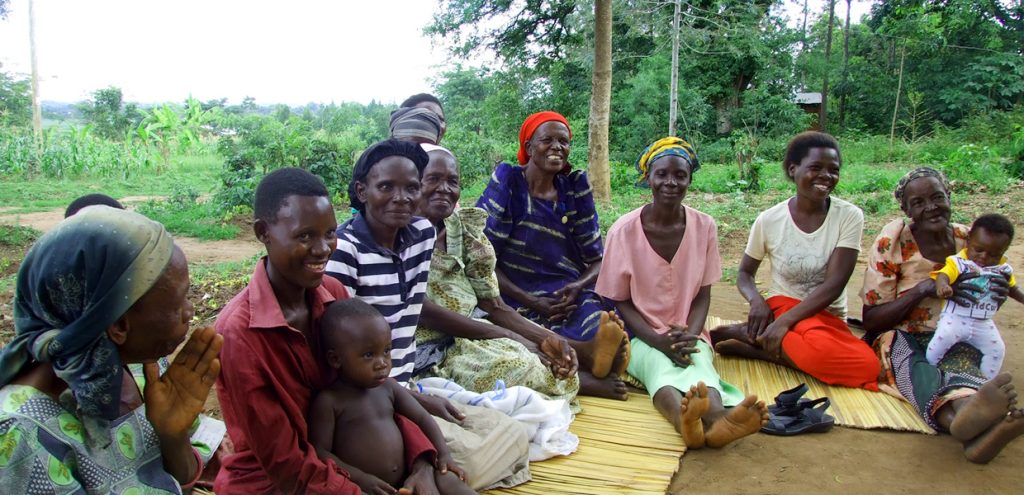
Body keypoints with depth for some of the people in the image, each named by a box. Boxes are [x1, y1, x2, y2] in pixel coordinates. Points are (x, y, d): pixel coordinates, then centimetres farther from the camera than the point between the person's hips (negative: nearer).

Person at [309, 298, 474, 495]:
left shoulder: (389, 387, 9)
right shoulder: (329, 401, -7)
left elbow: (422, 418, 14)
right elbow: (320, 452, -11)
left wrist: (443, 454, 0)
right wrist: (360, 479, -21)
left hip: (407, 478, 6)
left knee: (446, 479, -14)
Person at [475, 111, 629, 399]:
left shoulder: (575, 186, 8)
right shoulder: (507, 182, -2)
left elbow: (597, 259, 10)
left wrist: (578, 287, -12)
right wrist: (532, 302, -14)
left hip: (571, 298, 3)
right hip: (518, 302, -2)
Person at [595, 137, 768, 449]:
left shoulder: (704, 227, 1)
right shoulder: (624, 230, -7)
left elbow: (703, 295, 6)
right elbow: (620, 301, -2)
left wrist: (691, 335, -14)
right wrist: (659, 342, -18)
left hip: (688, 336, 2)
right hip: (641, 337, -2)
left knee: (698, 362, -32)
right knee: (661, 368, -35)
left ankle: (717, 418, -64)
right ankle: (684, 419, -66)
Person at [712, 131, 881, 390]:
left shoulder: (849, 217, -4)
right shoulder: (769, 219, -3)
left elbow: (834, 284, -13)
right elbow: (745, 273, 10)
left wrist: (785, 321, -25)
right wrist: (757, 300, -14)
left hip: (828, 316, 3)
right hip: (781, 306, -3)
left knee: (868, 365, -33)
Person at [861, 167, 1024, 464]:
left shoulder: (968, 241, 6)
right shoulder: (892, 243, -5)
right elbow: (870, 320, -7)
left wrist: (992, 299, -6)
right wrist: (924, 289, -20)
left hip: (954, 343, 3)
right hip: (900, 339, -2)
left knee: (961, 362, -35)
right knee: (914, 365, -39)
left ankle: (971, 423, -68)